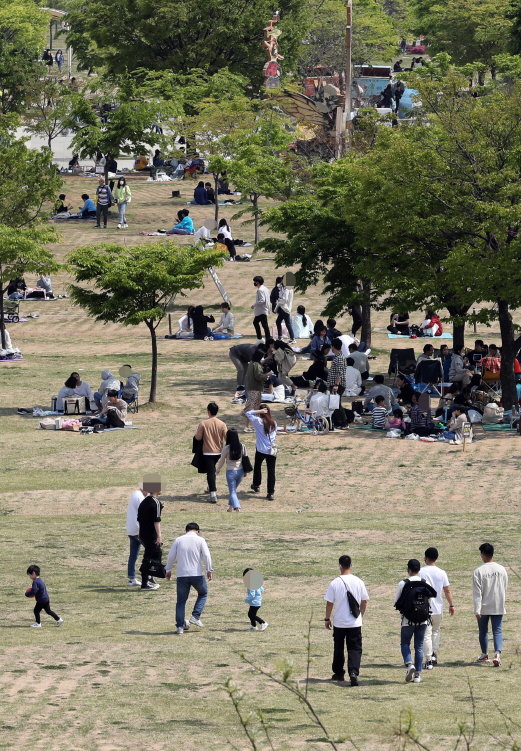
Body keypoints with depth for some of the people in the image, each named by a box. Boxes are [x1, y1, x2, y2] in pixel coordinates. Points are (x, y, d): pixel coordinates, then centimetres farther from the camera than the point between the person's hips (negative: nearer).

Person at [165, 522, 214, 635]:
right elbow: (206, 555, -8)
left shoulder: (178, 540, 8)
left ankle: (180, 626, 1)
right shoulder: (200, 540, 1)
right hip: (197, 574, -2)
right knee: (203, 593, 22)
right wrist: (209, 570, 0)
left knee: (181, 601, 8)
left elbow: (171, 557, 8)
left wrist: (168, 570, 20)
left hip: (182, 575, 2)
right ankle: (195, 616, 7)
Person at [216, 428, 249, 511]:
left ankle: (237, 508, -20)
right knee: (233, 490, 24)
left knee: (232, 492, -1)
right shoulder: (242, 447, -3)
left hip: (230, 472, -4)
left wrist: (217, 469, 18)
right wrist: (245, 471, 21)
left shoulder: (226, 448, -13)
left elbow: (222, 460, -1)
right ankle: (231, 507, 34)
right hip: (240, 471, 4)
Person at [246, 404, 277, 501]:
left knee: (257, 466, 25)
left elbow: (248, 413, -5)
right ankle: (271, 493, -2)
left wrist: (259, 411, -8)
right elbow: (275, 435, 12)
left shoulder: (259, 421, -10)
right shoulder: (274, 423, 3)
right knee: (271, 471, 1)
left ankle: (256, 485, 40)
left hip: (261, 450, -2)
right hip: (272, 450, 2)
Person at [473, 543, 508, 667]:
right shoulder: (501, 569, 0)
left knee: (483, 631, 16)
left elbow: (477, 592, -14)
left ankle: (484, 654, 29)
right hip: (498, 607, 2)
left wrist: (477, 610, -14)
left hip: (484, 608, -2)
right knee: (497, 631, 0)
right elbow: (505, 589, 11)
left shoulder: (479, 571, -11)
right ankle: (497, 654, -20)